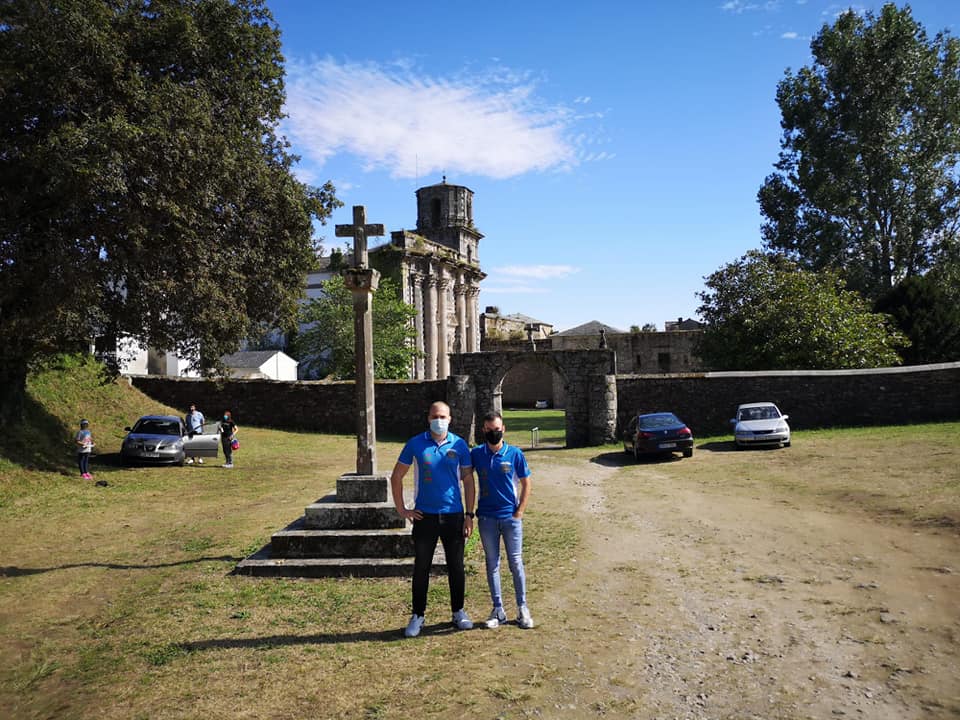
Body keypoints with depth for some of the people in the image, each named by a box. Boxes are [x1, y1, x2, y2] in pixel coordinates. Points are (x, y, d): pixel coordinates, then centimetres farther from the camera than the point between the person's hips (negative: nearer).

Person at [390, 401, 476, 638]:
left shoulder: (459, 445, -1)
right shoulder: (415, 444, -3)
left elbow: (468, 480, 3)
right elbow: (396, 476, 4)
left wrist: (469, 515, -1)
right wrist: (401, 509, 0)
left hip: (454, 515, 1)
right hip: (424, 516, -1)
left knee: (456, 566, 10)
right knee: (421, 567, 7)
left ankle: (458, 612, 26)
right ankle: (418, 616, 19)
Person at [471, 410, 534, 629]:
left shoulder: (515, 454, -4)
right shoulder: (476, 454, -1)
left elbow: (526, 484, 2)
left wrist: (519, 512, -4)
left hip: (511, 517, -1)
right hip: (487, 518, 1)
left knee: (516, 563, 4)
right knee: (492, 564, 9)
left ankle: (522, 608, 15)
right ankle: (498, 610, 18)